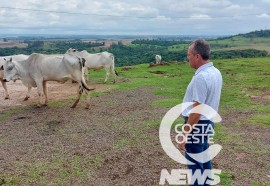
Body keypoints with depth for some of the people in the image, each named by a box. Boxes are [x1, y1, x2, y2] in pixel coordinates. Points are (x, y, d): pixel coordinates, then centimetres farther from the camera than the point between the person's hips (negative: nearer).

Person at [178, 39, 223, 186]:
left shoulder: (201, 77, -26)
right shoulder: (215, 72, 4)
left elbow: (197, 111, -27)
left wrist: (184, 135, -22)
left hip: (197, 124, -10)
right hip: (207, 121, 10)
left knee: (195, 163, 4)